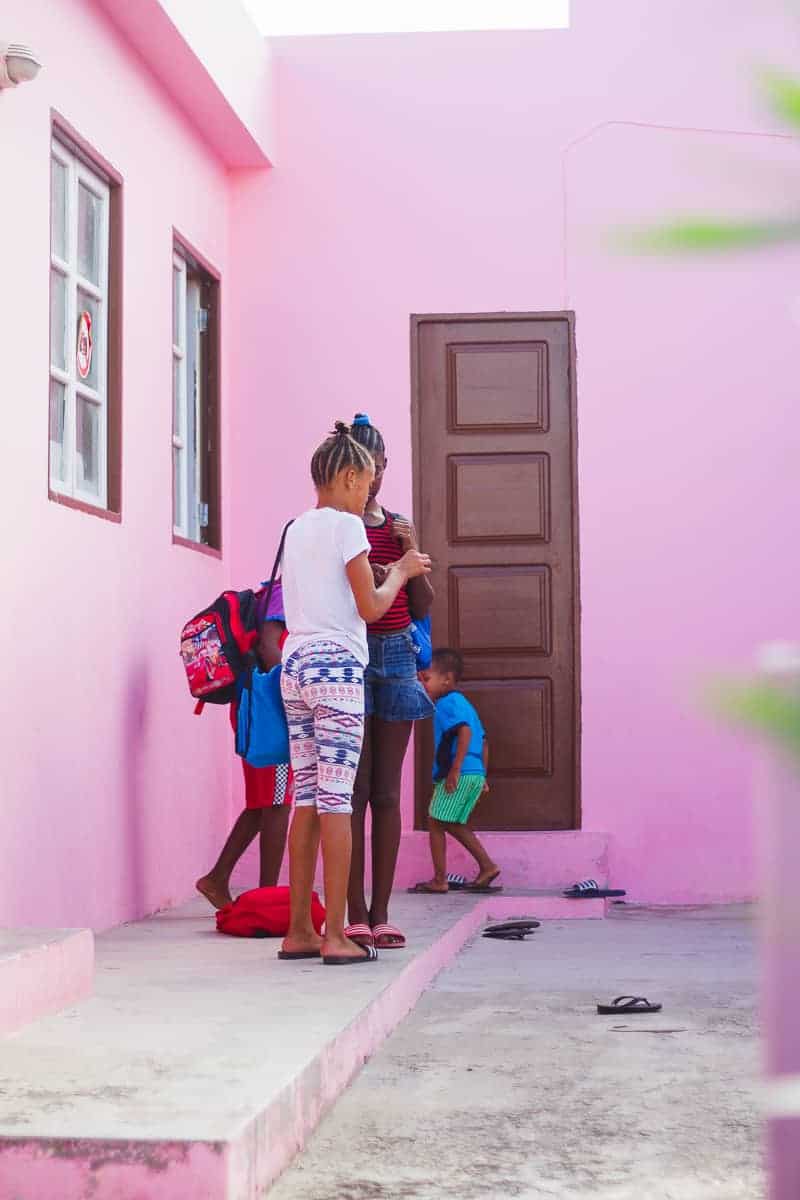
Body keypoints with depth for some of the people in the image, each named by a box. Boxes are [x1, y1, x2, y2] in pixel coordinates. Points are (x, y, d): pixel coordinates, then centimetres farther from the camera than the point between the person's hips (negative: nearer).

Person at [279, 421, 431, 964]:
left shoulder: (297, 528, 17)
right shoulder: (347, 526, -6)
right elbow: (371, 607, -9)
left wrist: (382, 571, 22)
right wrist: (401, 572, 8)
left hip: (296, 664, 8)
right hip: (337, 665, -8)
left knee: (307, 798, 8)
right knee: (337, 798, -7)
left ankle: (299, 930, 8)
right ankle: (336, 935, -7)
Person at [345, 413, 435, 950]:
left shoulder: (400, 527, 14)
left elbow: (422, 608, 13)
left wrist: (412, 555, -2)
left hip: (396, 655, 5)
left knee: (387, 791, 5)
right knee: (353, 789, -5)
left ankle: (380, 913, 10)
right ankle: (356, 914, -1)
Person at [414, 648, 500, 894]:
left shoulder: (447, 703, -8)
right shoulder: (463, 703, 21)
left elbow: (465, 731, -24)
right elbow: (483, 741, 22)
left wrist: (455, 768, -27)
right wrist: (482, 776, 24)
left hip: (458, 775, -9)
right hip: (476, 773, 9)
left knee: (436, 823, -1)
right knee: (454, 824, 17)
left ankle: (439, 880, 0)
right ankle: (487, 866, 13)